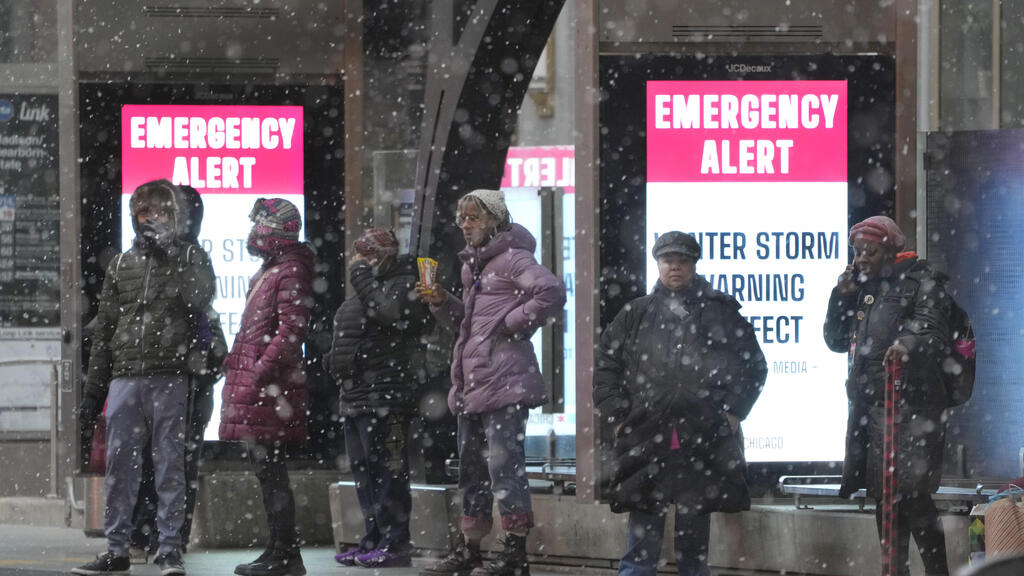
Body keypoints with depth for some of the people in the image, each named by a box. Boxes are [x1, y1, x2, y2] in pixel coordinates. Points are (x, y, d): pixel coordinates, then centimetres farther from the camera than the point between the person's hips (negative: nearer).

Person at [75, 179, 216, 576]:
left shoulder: (191, 259, 8)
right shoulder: (121, 265, 16)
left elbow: (199, 299, -13)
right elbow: (103, 330, 16)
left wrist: (171, 253, -12)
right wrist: (93, 390, 12)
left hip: (170, 381, -3)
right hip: (124, 379, 3)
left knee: (170, 465, -1)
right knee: (119, 466, 2)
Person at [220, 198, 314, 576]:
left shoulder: (290, 272, -11)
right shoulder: (266, 272, 20)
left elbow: (291, 330, -19)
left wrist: (261, 370, -22)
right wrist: (236, 360, 19)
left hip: (271, 385, -11)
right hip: (254, 384, 11)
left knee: (270, 467, -10)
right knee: (265, 467, 13)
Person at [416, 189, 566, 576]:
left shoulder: (511, 258, -8)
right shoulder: (474, 265, 21)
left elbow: (552, 293, -22)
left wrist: (512, 324, -16)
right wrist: (442, 303, 13)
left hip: (503, 382, -10)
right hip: (471, 384, 10)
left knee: (504, 465, -10)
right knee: (471, 468, 15)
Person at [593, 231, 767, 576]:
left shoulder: (721, 311, 9)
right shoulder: (636, 314, 13)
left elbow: (753, 365, 9)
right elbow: (606, 366, 14)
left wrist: (733, 411, 0)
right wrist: (616, 416, 3)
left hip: (704, 441, -1)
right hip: (646, 439, 1)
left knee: (694, 533, 4)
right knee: (643, 533, -3)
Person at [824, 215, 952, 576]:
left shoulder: (921, 281, -1)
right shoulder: (861, 287, 20)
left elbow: (933, 329, -15)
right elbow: (836, 341, 22)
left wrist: (908, 343, -37)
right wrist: (842, 297, 8)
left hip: (910, 404, -7)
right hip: (867, 404, 7)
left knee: (911, 493, -14)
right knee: (882, 495, 9)